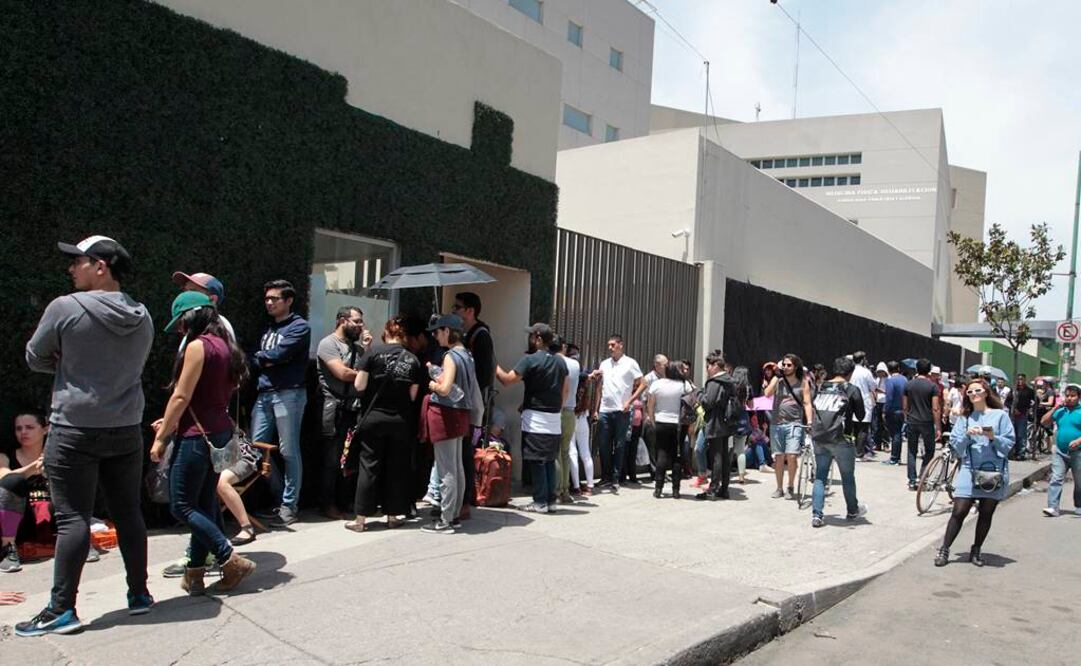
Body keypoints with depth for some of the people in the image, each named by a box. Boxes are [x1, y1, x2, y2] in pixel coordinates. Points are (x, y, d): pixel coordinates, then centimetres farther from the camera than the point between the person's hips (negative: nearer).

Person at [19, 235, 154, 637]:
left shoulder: (65, 308, -10)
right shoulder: (142, 318, 6)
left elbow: (35, 359, 2)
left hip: (74, 429, -5)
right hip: (126, 429, 5)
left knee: (72, 517, -1)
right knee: (128, 513, 12)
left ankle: (61, 609, 3)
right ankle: (139, 594, 21)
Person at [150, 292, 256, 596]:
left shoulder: (198, 346, -13)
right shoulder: (225, 346, 12)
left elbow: (182, 396, -15)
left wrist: (161, 438, -6)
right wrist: (173, 423, 20)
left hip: (197, 435, -9)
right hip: (221, 432, 9)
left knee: (182, 506, 0)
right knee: (205, 505, 12)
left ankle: (233, 561, -2)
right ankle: (195, 574, 19)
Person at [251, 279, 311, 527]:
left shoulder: (299, 327, -3)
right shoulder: (269, 328, 21)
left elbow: (277, 354, -14)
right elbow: (265, 359, 13)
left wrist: (259, 358, 2)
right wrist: (270, 359, -6)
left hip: (288, 393, -7)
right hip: (264, 393, 8)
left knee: (289, 452, -2)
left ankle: (289, 506, 4)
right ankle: (277, 496, 19)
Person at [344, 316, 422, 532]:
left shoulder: (374, 351, -6)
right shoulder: (412, 360, 1)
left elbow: (359, 385, -8)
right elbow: (413, 395, 3)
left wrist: (374, 384, 11)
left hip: (374, 417, -2)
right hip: (400, 421, 2)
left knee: (369, 466, 4)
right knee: (396, 467, 11)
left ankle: (360, 519, 7)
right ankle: (392, 515, 19)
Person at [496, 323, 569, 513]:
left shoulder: (530, 360, -11)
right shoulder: (560, 362, 10)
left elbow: (507, 380, -11)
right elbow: (566, 389, 15)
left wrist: (495, 366, 3)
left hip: (535, 419, -6)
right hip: (555, 420, 7)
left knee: (536, 462, -1)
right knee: (549, 460, 12)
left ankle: (540, 502, 2)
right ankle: (551, 500, 14)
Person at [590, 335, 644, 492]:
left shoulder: (630, 363, 0)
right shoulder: (604, 364, 13)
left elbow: (641, 384, -1)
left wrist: (629, 402, -10)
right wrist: (596, 409, 10)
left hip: (621, 411, -4)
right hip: (604, 410, 4)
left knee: (619, 446, 2)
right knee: (603, 445, 6)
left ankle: (615, 479, 9)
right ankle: (605, 476, 19)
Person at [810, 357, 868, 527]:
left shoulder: (821, 388, 11)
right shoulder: (852, 390, -4)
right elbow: (861, 415, 3)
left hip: (818, 437, 4)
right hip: (839, 438, -4)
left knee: (820, 476, 12)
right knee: (848, 476, 14)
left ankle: (816, 515, 5)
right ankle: (852, 511, 30)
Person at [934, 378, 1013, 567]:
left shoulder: (1000, 415, 5)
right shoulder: (964, 418, 11)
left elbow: (1009, 443, 0)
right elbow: (955, 445, 6)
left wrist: (993, 438, -16)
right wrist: (967, 435, -11)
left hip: (994, 471, 0)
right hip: (969, 470, 0)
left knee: (986, 514, 6)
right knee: (959, 511, -5)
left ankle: (975, 551, 20)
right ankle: (944, 550, 1)